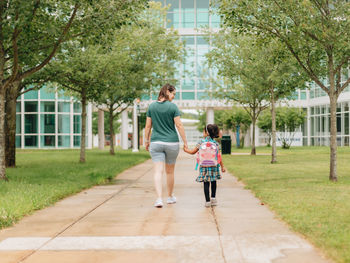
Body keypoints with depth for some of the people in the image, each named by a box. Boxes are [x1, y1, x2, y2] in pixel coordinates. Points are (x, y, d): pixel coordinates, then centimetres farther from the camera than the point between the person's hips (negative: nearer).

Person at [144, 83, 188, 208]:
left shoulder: (152, 106, 1)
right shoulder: (173, 107, -7)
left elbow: (148, 126, 4)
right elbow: (179, 125, -9)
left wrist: (147, 140, 14)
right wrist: (185, 142, -3)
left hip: (156, 143, 1)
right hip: (172, 143, -1)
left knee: (158, 171, -4)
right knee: (170, 171, 15)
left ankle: (159, 198, -19)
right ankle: (170, 196, 29)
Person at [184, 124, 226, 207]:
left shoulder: (201, 142, -1)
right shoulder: (216, 143, 1)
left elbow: (193, 152, 7)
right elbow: (219, 156, 0)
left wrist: (186, 149, 26)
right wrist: (222, 167, 8)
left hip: (204, 166, -1)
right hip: (214, 166, 1)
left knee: (206, 183, 3)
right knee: (213, 182, 16)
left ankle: (207, 201, 0)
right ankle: (213, 198, 22)